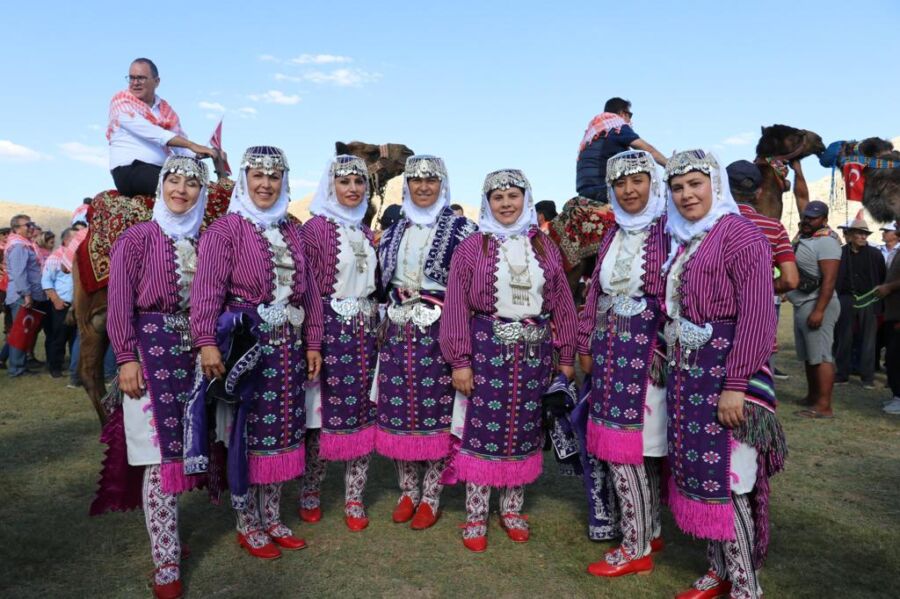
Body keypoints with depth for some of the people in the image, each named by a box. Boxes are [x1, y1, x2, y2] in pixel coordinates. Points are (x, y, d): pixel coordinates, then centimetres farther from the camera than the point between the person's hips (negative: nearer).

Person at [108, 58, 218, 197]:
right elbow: (148, 132, -15)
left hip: (163, 171, 5)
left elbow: (182, 146, 6)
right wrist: (192, 145, -25)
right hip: (130, 170, -5)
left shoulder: (165, 109, 16)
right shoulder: (121, 100, 2)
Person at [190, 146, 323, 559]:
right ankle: (247, 526, 22)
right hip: (246, 344, -5)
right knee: (245, 435, 4)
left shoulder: (292, 232, 14)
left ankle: (272, 520, 29)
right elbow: (207, 288, -15)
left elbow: (309, 291, 13)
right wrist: (207, 342, -24)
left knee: (281, 432, 13)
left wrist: (312, 344, 10)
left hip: (289, 346, 6)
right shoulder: (225, 229, -4)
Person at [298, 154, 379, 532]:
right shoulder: (314, 228, -4)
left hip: (365, 331, 6)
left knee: (364, 412, 6)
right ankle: (310, 493, 23)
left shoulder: (365, 233, 15)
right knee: (323, 414, 1)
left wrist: (377, 325, 15)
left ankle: (354, 499, 19)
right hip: (329, 329, -6)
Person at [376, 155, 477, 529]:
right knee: (398, 409, 7)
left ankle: (431, 498, 18)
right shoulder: (394, 231, 13)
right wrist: (388, 318, 14)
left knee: (436, 411, 1)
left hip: (439, 330, -4)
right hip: (398, 330, 5)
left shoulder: (461, 229, -2)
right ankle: (408, 492, 25)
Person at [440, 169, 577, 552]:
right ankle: (476, 516, 16)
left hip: (533, 349, 3)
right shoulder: (473, 247, -1)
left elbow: (562, 303, 9)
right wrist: (459, 361, -8)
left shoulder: (544, 247, 8)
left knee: (525, 427, 11)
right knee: (482, 426, 1)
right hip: (487, 347, -3)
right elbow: (456, 306, -4)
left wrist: (566, 356, 6)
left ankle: (512, 509, 28)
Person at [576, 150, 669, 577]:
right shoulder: (614, 234, 14)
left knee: (626, 449, -2)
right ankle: (651, 532, 30)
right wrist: (587, 347, 14)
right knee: (638, 450, 14)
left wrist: (666, 352, -14)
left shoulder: (667, 231, -7)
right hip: (609, 349, 6)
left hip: (646, 350, -6)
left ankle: (636, 548, 15)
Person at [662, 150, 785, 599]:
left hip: (724, 373, -7)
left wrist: (735, 385, -20)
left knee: (726, 479, -2)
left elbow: (757, 316, -16)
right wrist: (671, 360, 11)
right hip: (687, 372, 8)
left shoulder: (739, 234, -10)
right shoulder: (684, 240, 12)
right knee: (697, 470, 13)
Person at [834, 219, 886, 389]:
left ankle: (868, 376, 11)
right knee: (843, 339, 7)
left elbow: (882, 279, 1)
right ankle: (842, 373, 18)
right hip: (845, 300, 0)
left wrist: (880, 303, -3)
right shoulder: (840, 253, 1)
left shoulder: (875, 254, 2)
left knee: (868, 340, 4)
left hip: (869, 301, 0)